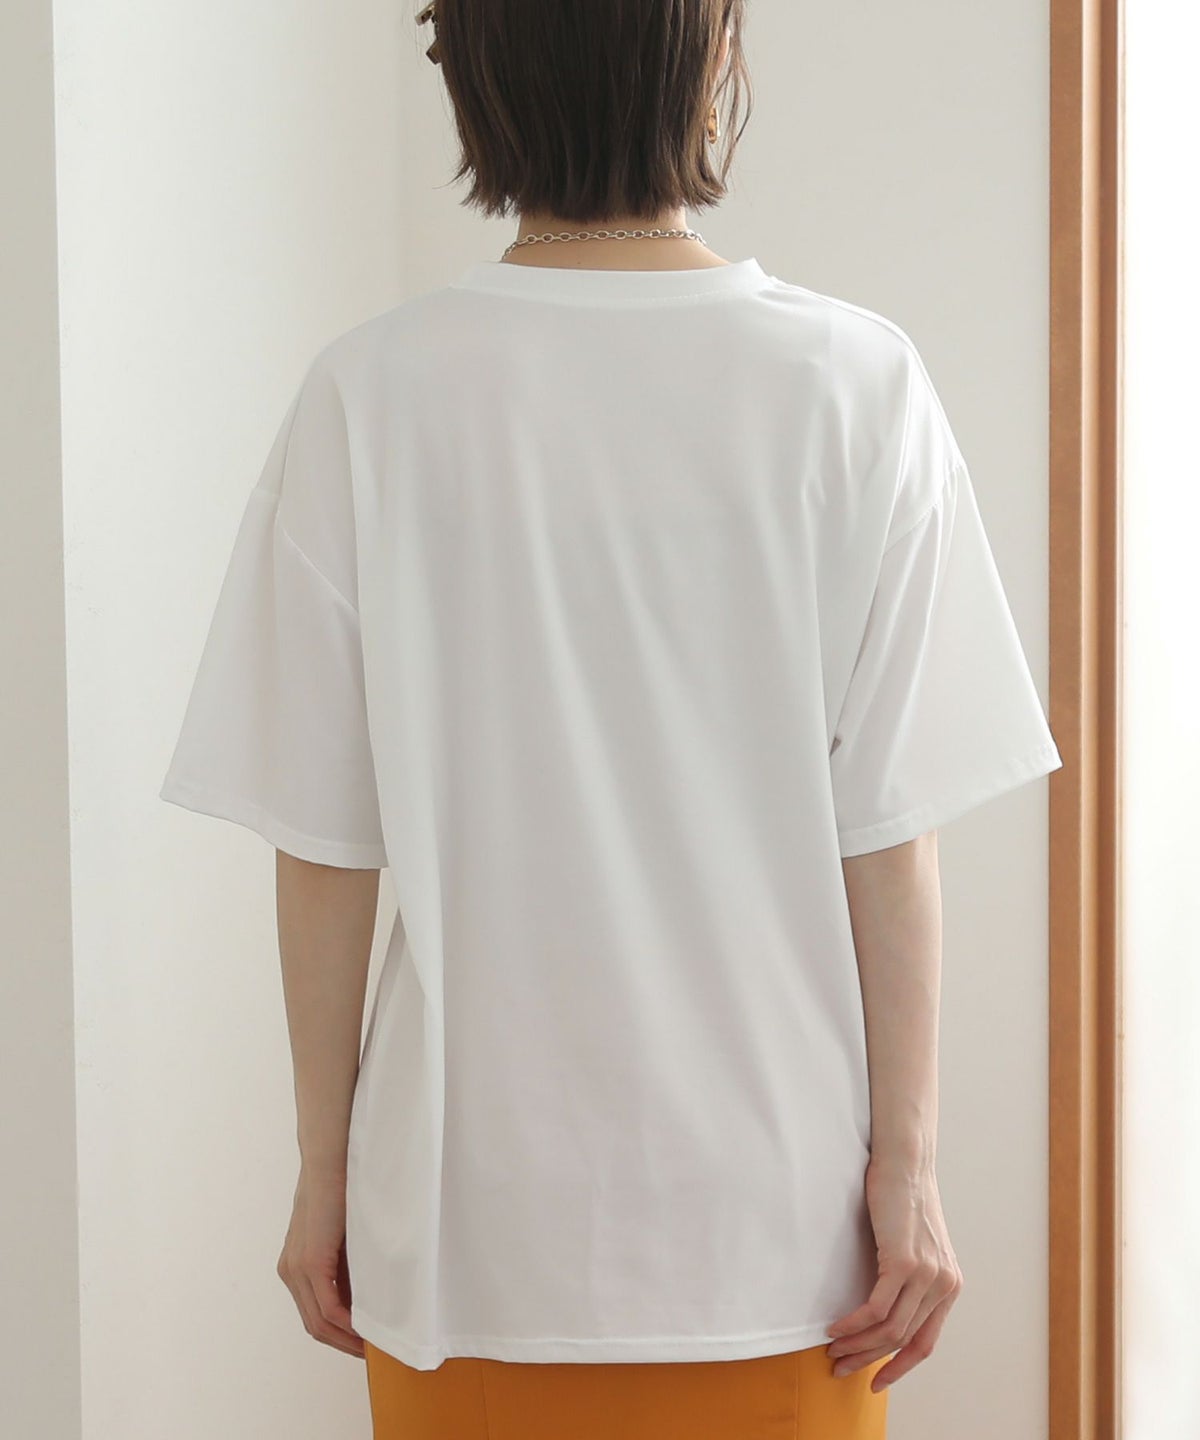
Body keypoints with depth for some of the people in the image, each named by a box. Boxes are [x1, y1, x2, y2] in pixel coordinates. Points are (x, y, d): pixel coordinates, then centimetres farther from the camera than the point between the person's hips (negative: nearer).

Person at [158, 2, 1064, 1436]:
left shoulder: (369, 397, -8)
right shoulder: (854, 386, -9)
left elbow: (323, 845, -5)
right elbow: (888, 833, -9)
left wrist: (326, 1169, 5)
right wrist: (906, 1166, 0)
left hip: (467, 1219, 1)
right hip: (772, 1211, 0)